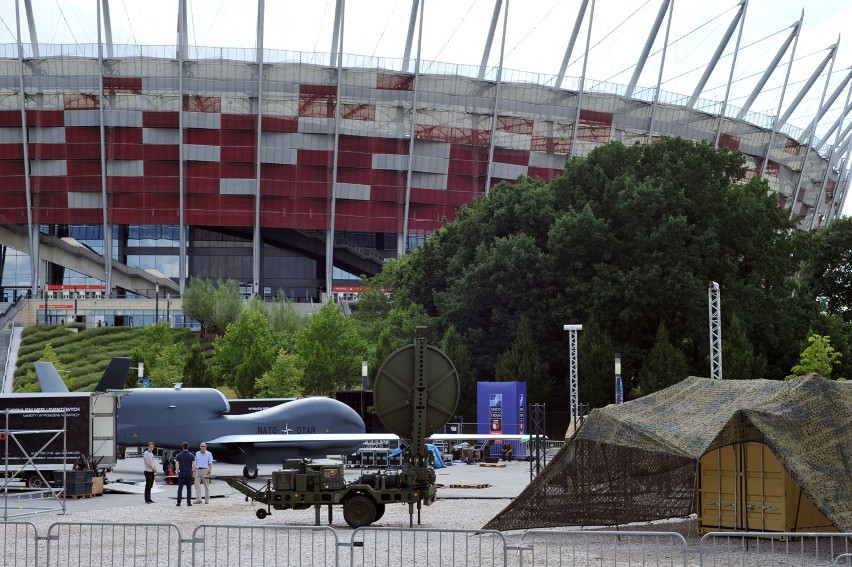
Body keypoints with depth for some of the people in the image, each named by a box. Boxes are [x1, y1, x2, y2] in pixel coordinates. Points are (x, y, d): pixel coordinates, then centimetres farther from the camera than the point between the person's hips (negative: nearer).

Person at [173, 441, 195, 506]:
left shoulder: (179, 455, -2)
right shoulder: (191, 455, 0)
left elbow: (176, 465, -5)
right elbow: (194, 465, -5)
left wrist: (177, 471, 8)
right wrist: (193, 471, 9)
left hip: (181, 474, -1)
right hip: (189, 474, 1)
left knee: (180, 488, 2)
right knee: (189, 489, 5)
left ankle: (179, 502, -3)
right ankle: (189, 502, 2)